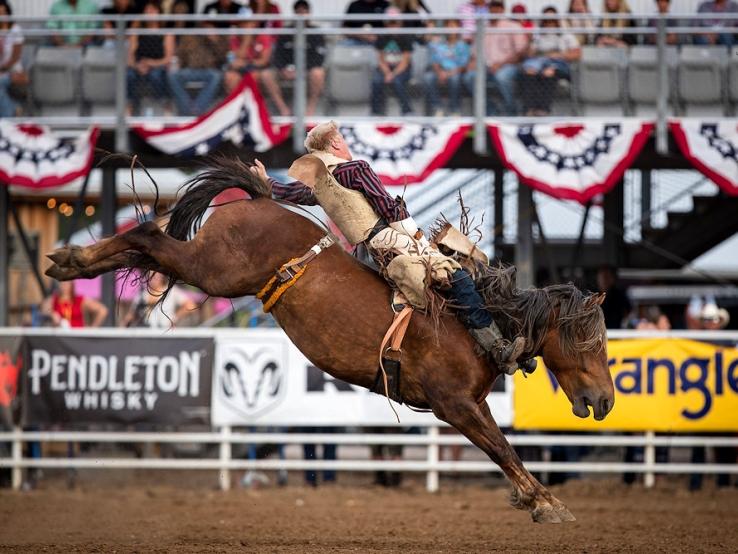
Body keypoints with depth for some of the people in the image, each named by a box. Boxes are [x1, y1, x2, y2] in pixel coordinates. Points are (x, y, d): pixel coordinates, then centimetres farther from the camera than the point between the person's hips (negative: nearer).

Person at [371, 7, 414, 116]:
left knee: (397, 81, -36)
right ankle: (376, 112, -18)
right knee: (376, 81, -30)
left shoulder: (405, 38, -5)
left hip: (402, 69, -2)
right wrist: (387, 73, -16)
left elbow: (405, 62, -9)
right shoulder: (382, 38, 3)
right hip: (385, 69, 2)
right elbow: (381, 60, 3)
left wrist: (393, 74, -24)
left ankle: (407, 112, -24)